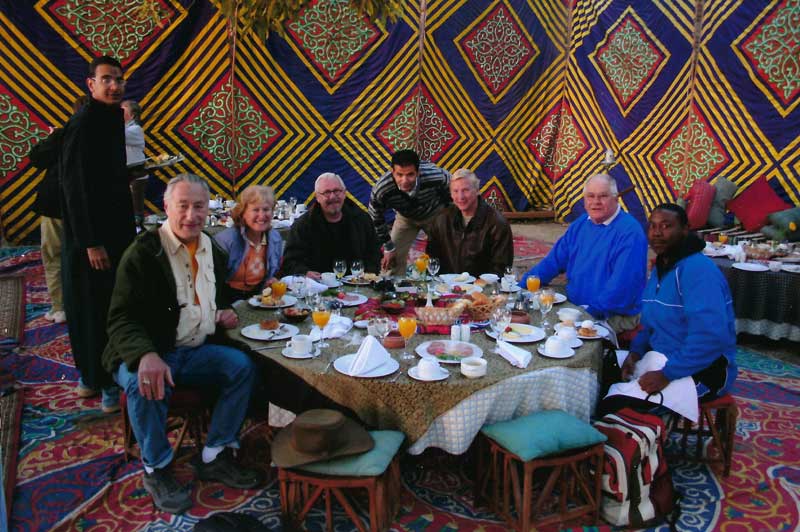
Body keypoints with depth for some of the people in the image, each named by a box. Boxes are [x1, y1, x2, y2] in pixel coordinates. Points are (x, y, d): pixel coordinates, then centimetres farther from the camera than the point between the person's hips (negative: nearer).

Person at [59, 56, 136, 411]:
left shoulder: (113, 120, 11)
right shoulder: (83, 125, -15)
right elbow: (75, 188, -19)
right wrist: (91, 243, -21)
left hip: (115, 229, 9)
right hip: (90, 237, -9)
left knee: (112, 305, 14)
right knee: (94, 309, 1)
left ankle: (93, 375, 29)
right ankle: (102, 382, 13)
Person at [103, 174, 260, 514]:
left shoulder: (214, 251, 10)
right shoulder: (143, 253, -10)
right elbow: (121, 319, -16)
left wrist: (225, 312, 2)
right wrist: (146, 355, -36)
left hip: (196, 351, 6)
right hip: (146, 354, -5)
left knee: (243, 367, -15)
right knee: (144, 383, -34)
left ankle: (215, 457, 0)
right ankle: (156, 469, -8)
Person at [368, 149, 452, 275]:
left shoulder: (436, 176, -38)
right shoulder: (380, 191, -36)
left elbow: (452, 197, -14)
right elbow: (376, 220, -15)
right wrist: (388, 248, -7)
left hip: (436, 214, 0)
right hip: (406, 218, 1)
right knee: (393, 258, -4)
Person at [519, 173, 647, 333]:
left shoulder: (630, 232, -14)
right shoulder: (579, 225, 12)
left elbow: (623, 282, -22)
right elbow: (554, 261, 14)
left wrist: (591, 310, -26)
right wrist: (521, 286, 3)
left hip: (614, 317, -7)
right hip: (573, 306, 7)